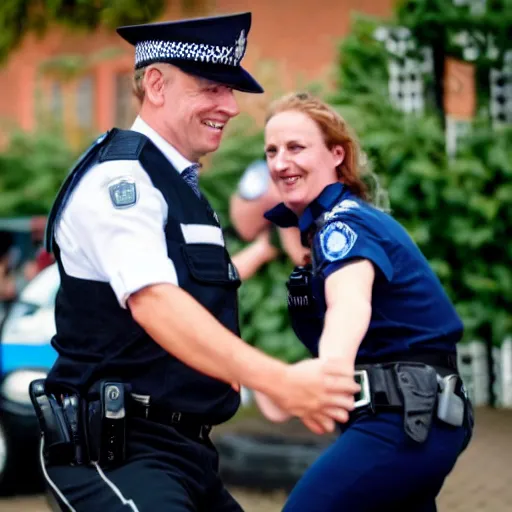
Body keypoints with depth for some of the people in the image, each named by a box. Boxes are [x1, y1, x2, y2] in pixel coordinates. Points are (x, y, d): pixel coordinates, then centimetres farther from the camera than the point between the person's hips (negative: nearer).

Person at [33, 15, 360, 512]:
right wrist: (279, 382, -39)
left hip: (181, 448, 10)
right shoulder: (119, 177, -13)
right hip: (115, 452, -10)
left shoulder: (180, 187, 19)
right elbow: (155, 303, -29)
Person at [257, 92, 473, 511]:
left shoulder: (343, 221, -16)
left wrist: (328, 370, -48)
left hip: (401, 418, -11)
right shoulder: (327, 221, 15)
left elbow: (350, 303, -36)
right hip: (418, 415, 11)